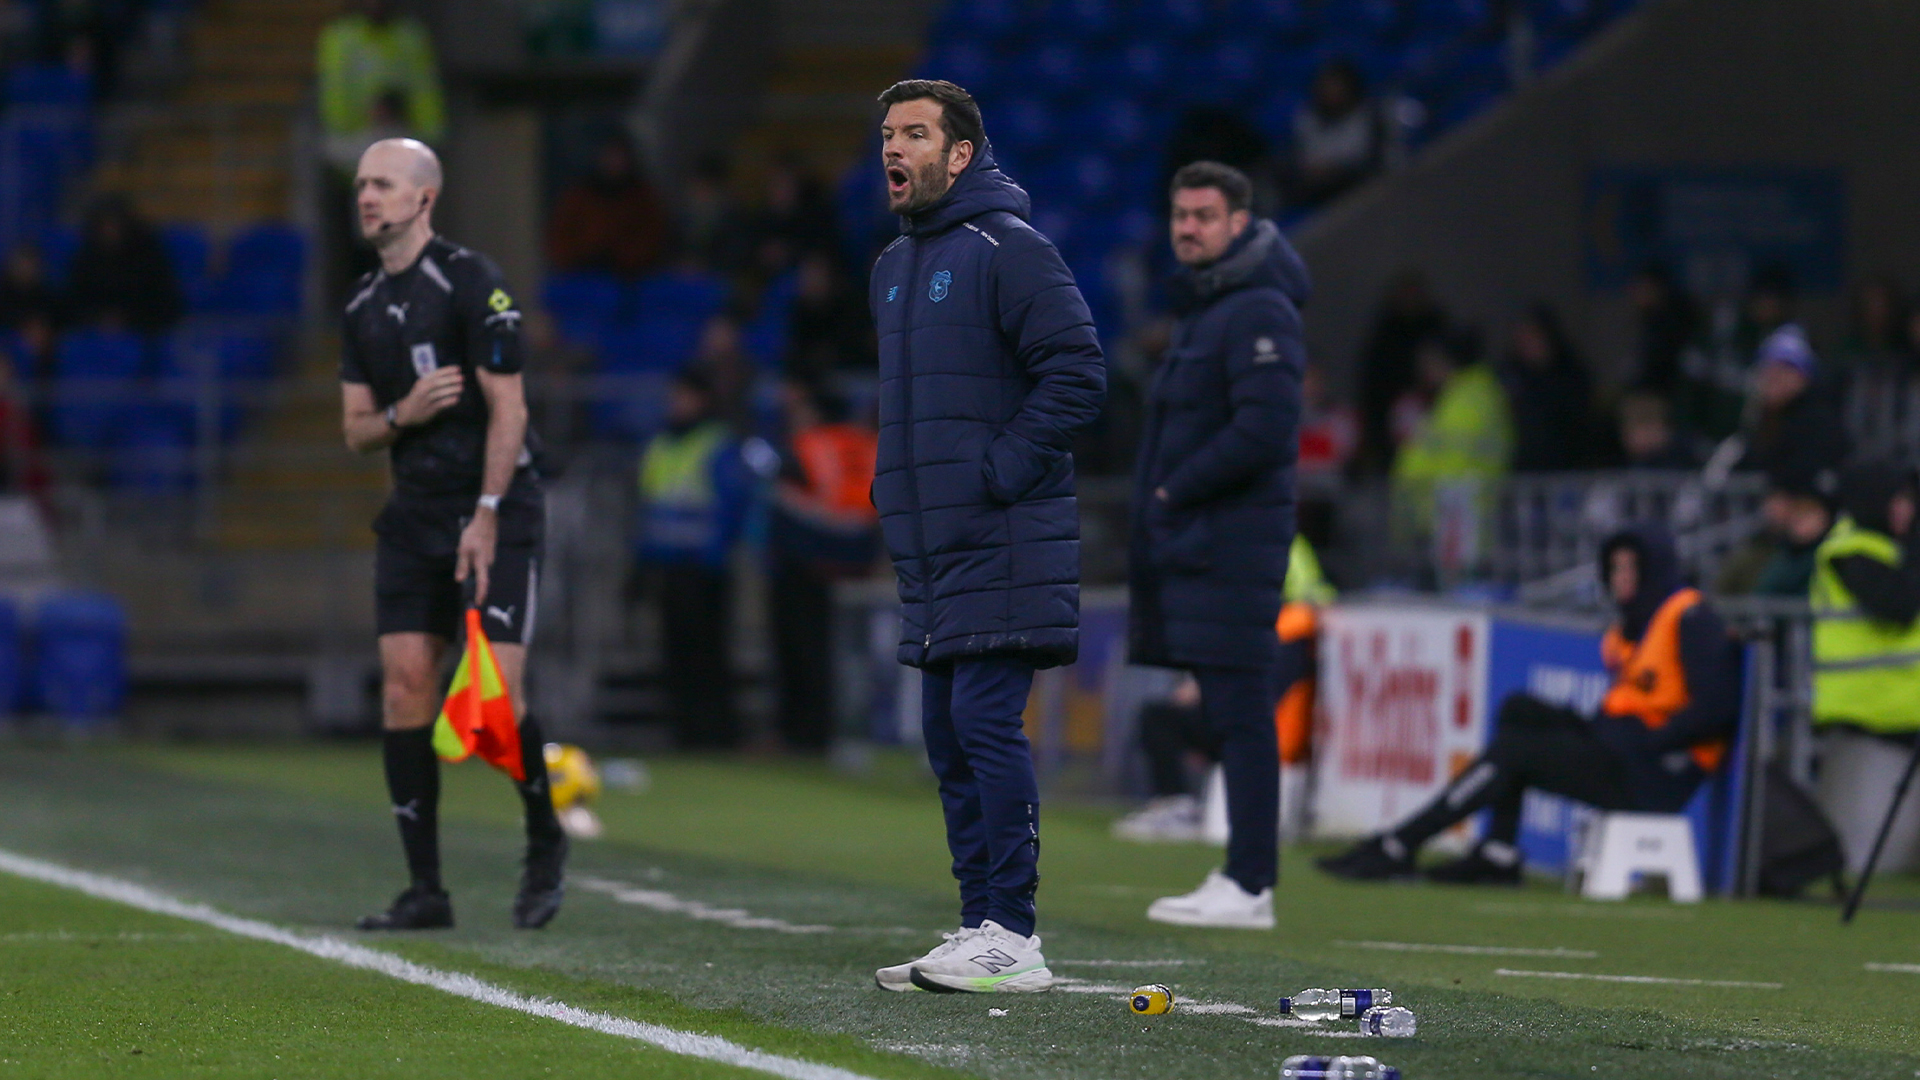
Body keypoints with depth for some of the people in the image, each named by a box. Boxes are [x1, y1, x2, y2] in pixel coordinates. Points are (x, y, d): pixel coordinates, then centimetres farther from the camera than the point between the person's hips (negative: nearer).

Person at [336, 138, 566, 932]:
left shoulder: (470, 283, -9)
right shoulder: (364, 307, 12)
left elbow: (507, 406, -11)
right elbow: (357, 429, 15)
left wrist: (487, 516, -16)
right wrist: (402, 414, -9)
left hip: (498, 514, -6)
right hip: (413, 518, 6)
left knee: (497, 690, -15)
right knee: (405, 682, -5)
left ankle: (545, 842, 11)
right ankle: (425, 890, -1)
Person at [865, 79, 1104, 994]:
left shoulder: (1007, 249, -8)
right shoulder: (893, 267, 18)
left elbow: (1077, 375, -15)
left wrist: (1001, 472, -16)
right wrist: (899, 487, 16)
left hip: (1000, 542, -8)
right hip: (928, 543, 9)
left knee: (986, 721, -12)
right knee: (949, 734, 8)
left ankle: (1012, 940, -11)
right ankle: (981, 929, 12)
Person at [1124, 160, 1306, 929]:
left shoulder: (1259, 312, -12)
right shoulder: (1201, 309, 20)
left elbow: (1264, 429, -22)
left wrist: (1177, 490, -13)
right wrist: (1163, 500, 12)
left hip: (1231, 544, -10)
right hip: (1190, 545, 10)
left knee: (1240, 714, -10)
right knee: (1226, 717, 10)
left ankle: (1250, 887, -11)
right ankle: (1238, 880, 12)